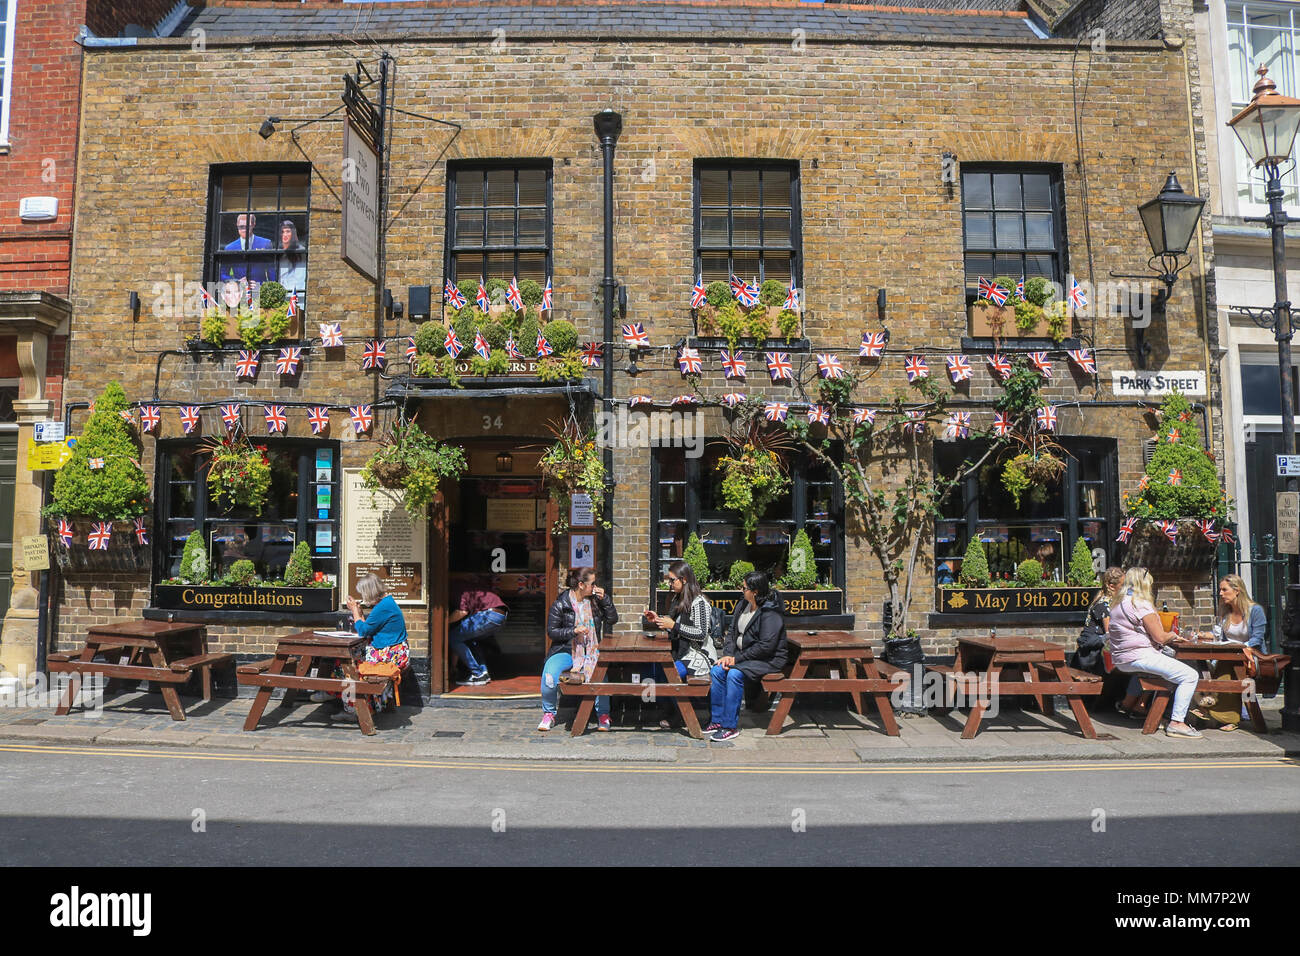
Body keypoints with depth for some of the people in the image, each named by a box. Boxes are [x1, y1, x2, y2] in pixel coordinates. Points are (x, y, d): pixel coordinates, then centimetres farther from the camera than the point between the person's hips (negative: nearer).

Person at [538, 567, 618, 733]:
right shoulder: (560, 604, 0)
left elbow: (612, 620, 9)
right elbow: (551, 631, -1)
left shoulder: (595, 601, 10)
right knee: (550, 673, -31)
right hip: (566, 650, -1)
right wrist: (574, 631, -14)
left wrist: (605, 599, -2)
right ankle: (549, 714, -6)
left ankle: (603, 715, -15)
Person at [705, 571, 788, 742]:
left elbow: (766, 646, -24)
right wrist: (728, 654, -6)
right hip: (743, 655, 8)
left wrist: (738, 658, -19)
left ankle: (730, 726, -20)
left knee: (734, 674, -29)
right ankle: (717, 720, -5)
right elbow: (732, 630, 10)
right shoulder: (742, 604, 6)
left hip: (768, 659, -8)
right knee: (717, 670, -13)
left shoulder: (770, 614, -21)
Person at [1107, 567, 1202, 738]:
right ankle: (1176, 723, -15)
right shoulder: (1141, 604, -13)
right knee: (1190, 676, -10)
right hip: (1139, 657, -10)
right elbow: (1160, 637, -13)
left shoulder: (1118, 604, 14)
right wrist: (1173, 634, 8)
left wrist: (1168, 635, 22)